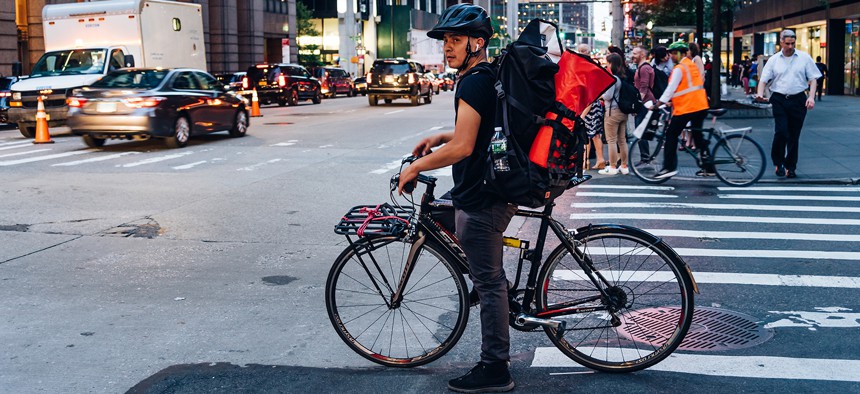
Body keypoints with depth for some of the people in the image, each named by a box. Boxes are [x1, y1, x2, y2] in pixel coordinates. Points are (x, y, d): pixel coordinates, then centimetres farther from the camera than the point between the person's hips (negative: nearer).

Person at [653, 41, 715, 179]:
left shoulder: (679, 68, -11)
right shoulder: (692, 65, 15)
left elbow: (671, 88, -16)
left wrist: (659, 103, -15)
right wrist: (671, 101, 22)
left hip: (685, 108, -9)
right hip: (700, 106, 9)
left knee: (671, 136, -2)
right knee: (698, 136, 15)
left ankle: (669, 167, -6)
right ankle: (708, 167, 15)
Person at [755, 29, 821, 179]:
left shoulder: (804, 58, 5)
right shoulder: (774, 60, 5)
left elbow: (813, 78, 6)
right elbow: (763, 79, 4)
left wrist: (811, 97, -7)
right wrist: (760, 93, -16)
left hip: (798, 100, 1)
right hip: (779, 100, -1)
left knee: (794, 135, 6)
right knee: (781, 131, -14)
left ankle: (790, 167, 17)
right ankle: (778, 163, 4)